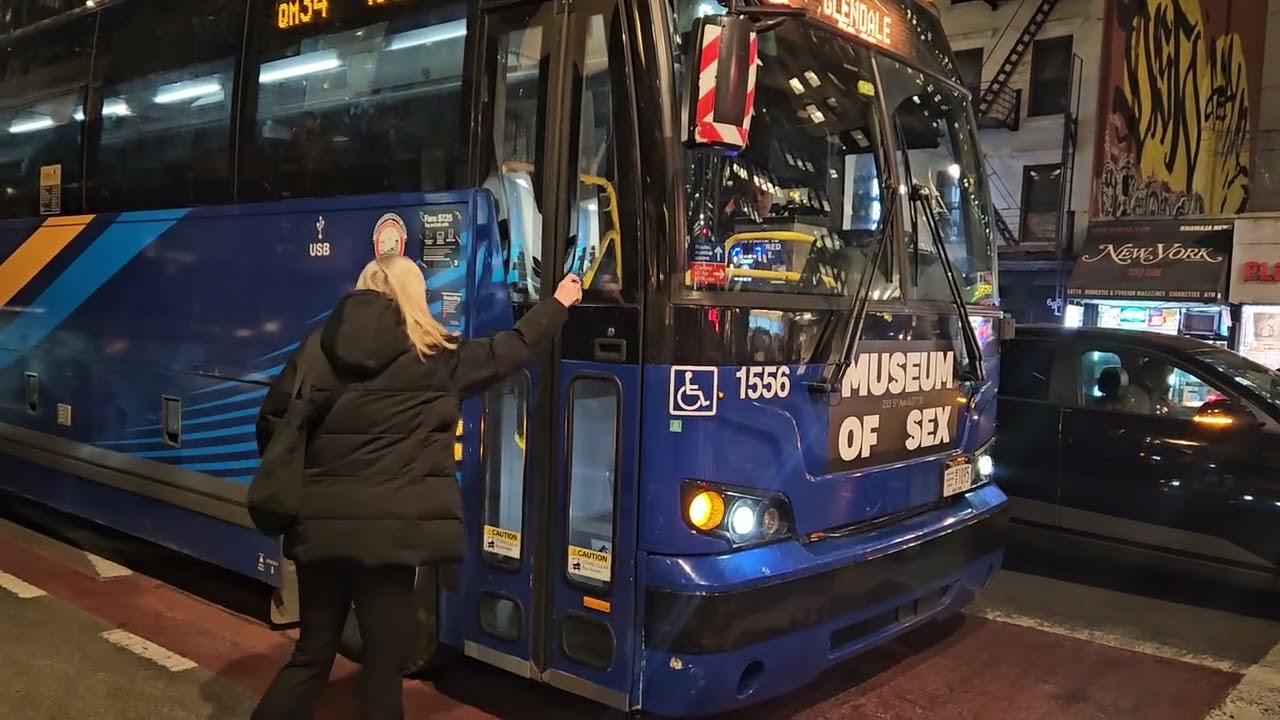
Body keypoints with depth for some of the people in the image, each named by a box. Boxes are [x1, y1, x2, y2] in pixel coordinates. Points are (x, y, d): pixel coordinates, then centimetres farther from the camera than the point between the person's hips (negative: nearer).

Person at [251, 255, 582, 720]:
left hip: (320, 523, 4)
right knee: (383, 661, 10)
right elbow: (508, 351, 12)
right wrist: (558, 303, 25)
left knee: (312, 653, 19)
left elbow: (273, 423, 4)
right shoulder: (437, 357, -2)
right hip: (389, 527, -3)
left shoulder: (319, 347, 4)